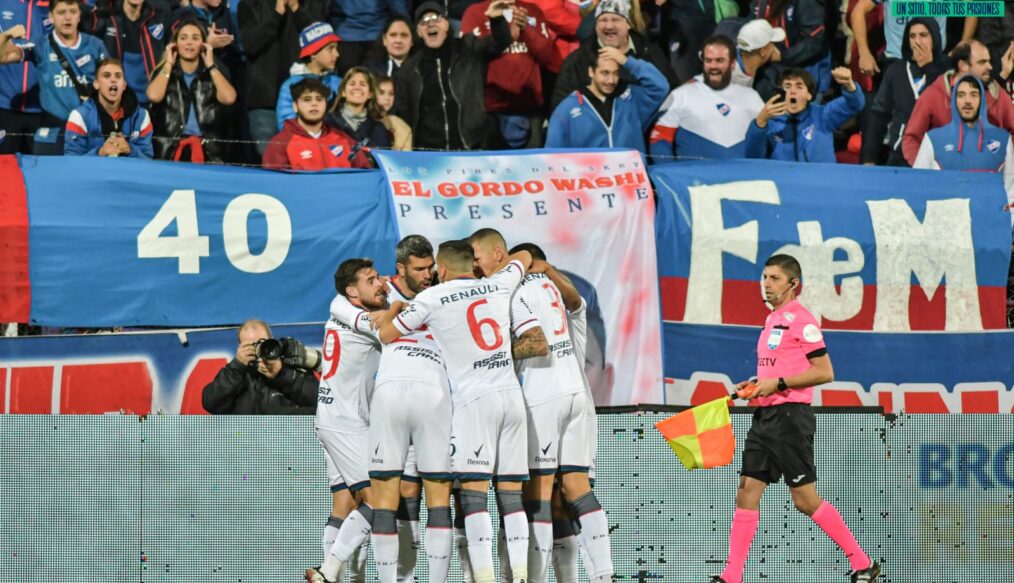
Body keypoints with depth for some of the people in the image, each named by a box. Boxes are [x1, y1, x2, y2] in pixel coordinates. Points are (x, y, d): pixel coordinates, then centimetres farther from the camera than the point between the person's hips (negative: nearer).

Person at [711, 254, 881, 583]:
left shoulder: (800, 319, -10)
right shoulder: (772, 320, 17)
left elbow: (824, 372, -15)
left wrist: (777, 384, -18)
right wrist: (755, 385, 11)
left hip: (790, 416, -9)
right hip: (765, 416, 9)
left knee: (805, 499, -5)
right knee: (747, 493, 2)